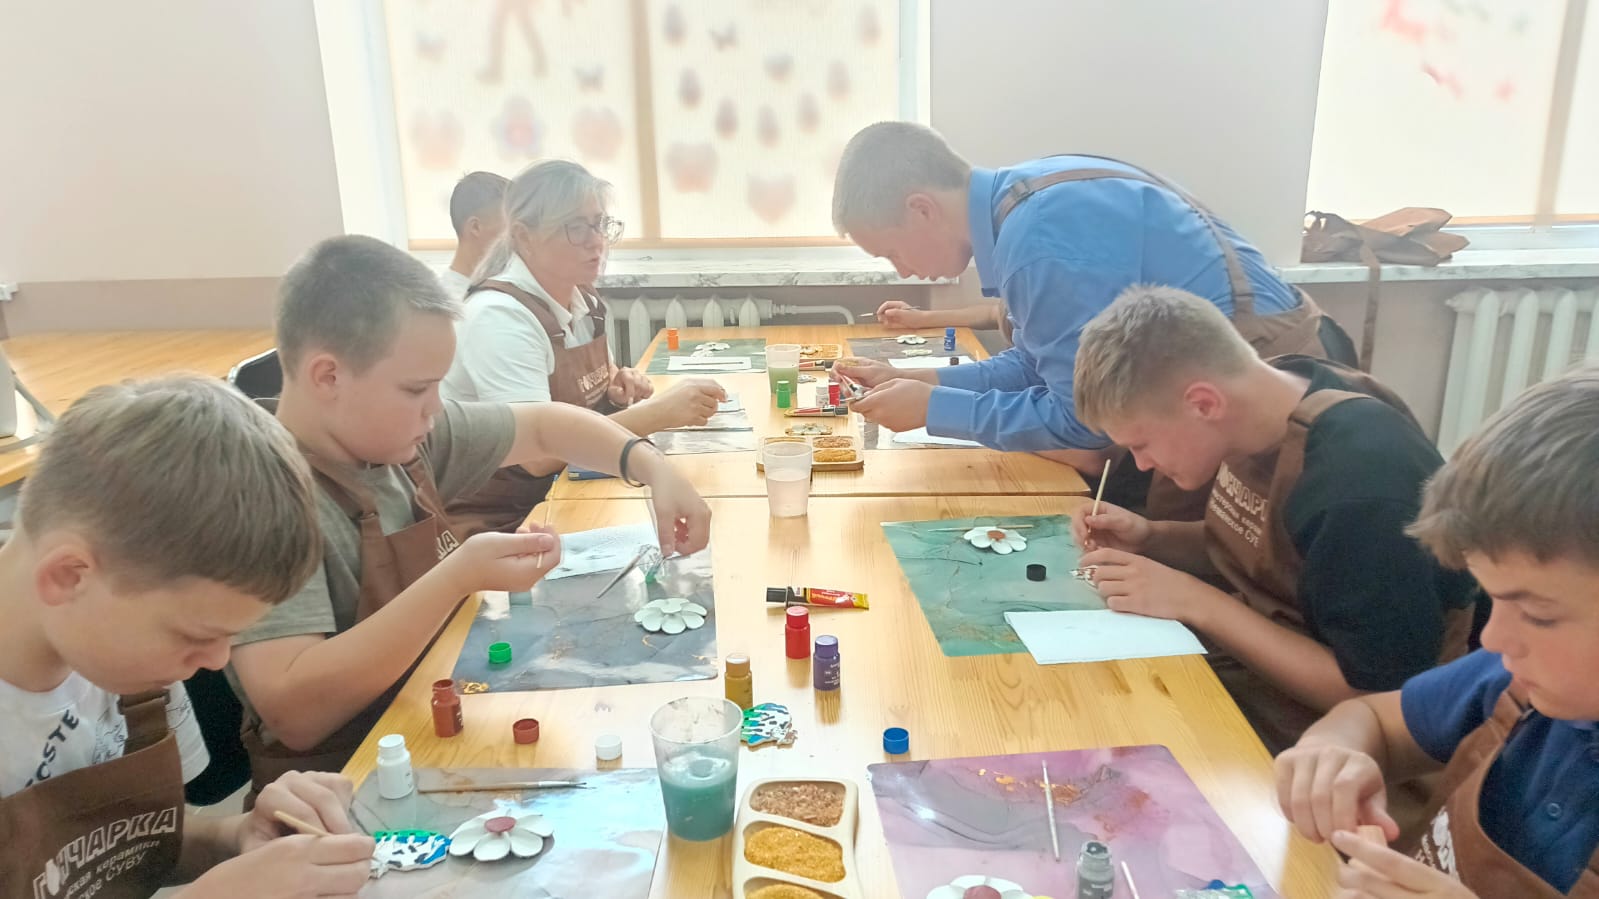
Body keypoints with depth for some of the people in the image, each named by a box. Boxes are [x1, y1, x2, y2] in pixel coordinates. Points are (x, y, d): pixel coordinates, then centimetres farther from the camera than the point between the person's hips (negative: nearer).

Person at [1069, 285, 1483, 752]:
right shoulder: (1259, 402, -5)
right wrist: (1151, 538, -6)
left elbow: (1379, 696, -24)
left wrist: (1195, 603, -25)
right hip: (1252, 657, 7)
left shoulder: (1362, 484, -30)